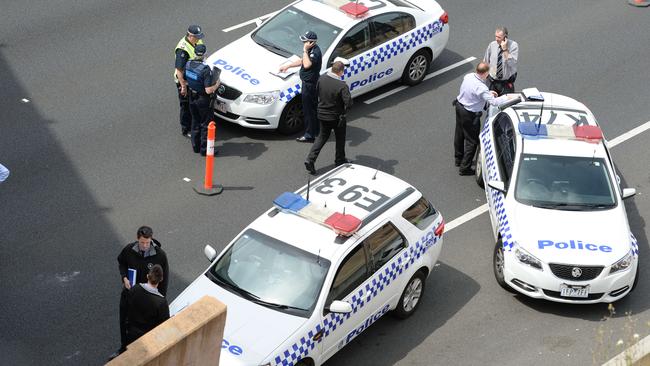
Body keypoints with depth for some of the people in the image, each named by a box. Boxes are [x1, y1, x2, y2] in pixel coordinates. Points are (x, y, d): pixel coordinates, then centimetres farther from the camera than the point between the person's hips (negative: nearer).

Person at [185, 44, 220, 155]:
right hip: (203, 100, -7)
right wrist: (217, 84, -10)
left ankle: (196, 146, 31)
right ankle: (204, 149, 14)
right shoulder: (205, 69, -27)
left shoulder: (188, 65, -7)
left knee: (195, 122, 21)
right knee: (206, 124, 8)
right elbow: (208, 90, -27)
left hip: (192, 99, 7)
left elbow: (185, 82, 6)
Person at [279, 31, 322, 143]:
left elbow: (307, 64, -36)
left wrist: (305, 50, -28)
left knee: (308, 110, -2)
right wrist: (287, 66, 21)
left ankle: (309, 135, 6)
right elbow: (302, 61, 23)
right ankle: (316, 131, 31)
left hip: (310, 85, -11)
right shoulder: (311, 50, 9)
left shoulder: (316, 52, -24)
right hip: (308, 83, 11)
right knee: (313, 108, 19)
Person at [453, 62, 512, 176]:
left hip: (459, 106, 9)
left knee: (459, 135, 25)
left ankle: (458, 159, 45)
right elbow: (493, 102, -30)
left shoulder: (468, 77, -7)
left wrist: (488, 92, 10)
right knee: (472, 141, 7)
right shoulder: (481, 87, -32)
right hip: (470, 115, -9)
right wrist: (506, 97, -13)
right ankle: (465, 167, 13)